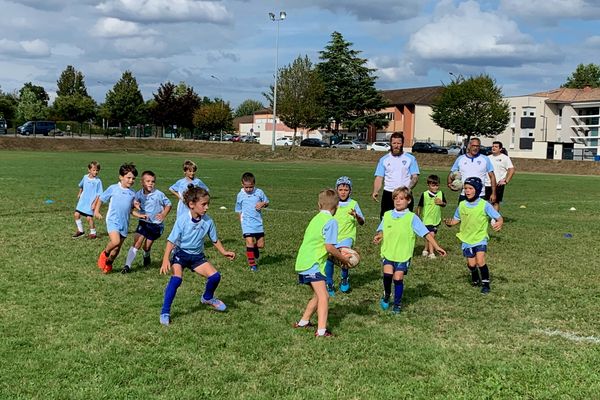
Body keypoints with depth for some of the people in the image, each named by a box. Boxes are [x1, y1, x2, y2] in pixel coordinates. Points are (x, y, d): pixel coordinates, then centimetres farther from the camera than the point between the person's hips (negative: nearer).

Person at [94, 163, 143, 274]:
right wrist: (96, 211, 5)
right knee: (115, 241, -26)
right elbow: (101, 198, 10)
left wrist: (140, 215, 4)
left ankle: (108, 264, 34)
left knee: (117, 248, 10)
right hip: (113, 220, -4)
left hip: (124, 224, 4)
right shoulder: (113, 188, -3)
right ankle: (105, 253, 5)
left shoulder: (132, 193, 8)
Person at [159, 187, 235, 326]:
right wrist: (166, 260, -28)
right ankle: (165, 312, -16)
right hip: (181, 253, -4)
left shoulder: (208, 221, -10)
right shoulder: (182, 221, -22)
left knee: (215, 276, -7)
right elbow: (171, 241, -19)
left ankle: (207, 298, 27)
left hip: (197, 255, 4)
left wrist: (224, 252, -5)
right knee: (176, 278, -27)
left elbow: (215, 240, 6)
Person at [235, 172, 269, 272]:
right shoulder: (240, 195, -1)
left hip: (258, 223, 2)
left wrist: (263, 204, -11)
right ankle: (252, 264, 2)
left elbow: (267, 203, 12)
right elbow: (239, 211, 9)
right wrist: (241, 222, 3)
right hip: (247, 224, -2)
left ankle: (255, 254, 42)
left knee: (261, 245, 7)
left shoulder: (259, 192, -1)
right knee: (250, 243, -11)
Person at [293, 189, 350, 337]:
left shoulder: (316, 218, 17)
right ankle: (321, 331, -17)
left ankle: (303, 322, 32)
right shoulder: (331, 221, -10)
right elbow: (329, 247, -17)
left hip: (303, 262, 9)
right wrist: (343, 259, -3)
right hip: (313, 264, -9)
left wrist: (337, 254, 21)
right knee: (323, 296, -10)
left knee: (319, 295, 21)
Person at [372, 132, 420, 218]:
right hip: (388, 195, 1)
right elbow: (379, 178, 4)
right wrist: (375, 192, -15)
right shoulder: (384, 159, 8)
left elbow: (415, 177, 0)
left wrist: (409, 187, -21)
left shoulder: (410, 159, 5)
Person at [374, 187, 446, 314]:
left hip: (403, 254, -2)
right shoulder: (387, 215, 6)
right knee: (387, 274, -16)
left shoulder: (412, 217, -4)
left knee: (398, 278, -5)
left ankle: (397, 304, 15)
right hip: (388, 252, 2)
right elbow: (382, 230, 16)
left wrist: (436, 247, -13)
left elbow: (426, 233, -6)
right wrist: (379, 236, -7)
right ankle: (386, 295, 13)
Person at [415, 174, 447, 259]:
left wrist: (441, 203, -14)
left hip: (436, 219, 4)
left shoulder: (440, 194, -1)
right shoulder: (424, 194, -10)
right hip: (427, 219, -4)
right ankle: (431, 253, -8)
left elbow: (444, 204, 9)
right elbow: (419, 206, -3)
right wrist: (417, 216, 0)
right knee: (431, 235, -13)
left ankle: (426, 250, 32)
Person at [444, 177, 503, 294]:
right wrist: (450, 222, -13)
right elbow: (456, 219, 9)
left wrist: (499, 223, -35)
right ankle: (475, 279, 35)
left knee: (480, 261, -18)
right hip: (466, 239, 3)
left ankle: (485, 283, 1)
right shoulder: (462, 205, -1)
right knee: (471, 264, 3)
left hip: (480, 238, -3)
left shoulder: (484, 205, -12)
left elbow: (499, 217, -13)